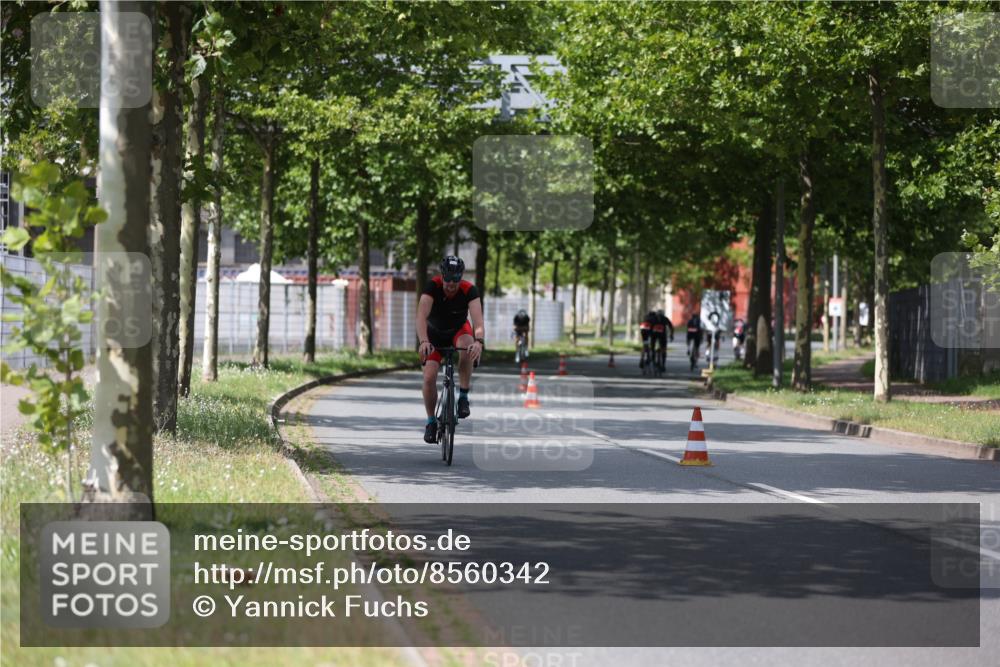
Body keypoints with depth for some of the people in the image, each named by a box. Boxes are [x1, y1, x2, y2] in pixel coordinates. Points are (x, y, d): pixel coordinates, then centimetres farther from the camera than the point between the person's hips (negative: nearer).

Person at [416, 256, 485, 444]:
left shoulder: (469, 290, -27)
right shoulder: (433, 286, -29)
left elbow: (478, 320, -40)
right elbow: (421, 316, -40)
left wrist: (479, 341, -60)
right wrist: (423, 341, -58)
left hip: (459, 331, 0)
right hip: (435, 334, 1)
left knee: (466, 346, -36)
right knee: (429, 377, -15)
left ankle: (463, 396, -20)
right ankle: (431, 421, 7)